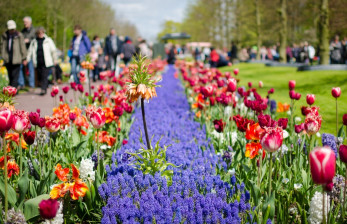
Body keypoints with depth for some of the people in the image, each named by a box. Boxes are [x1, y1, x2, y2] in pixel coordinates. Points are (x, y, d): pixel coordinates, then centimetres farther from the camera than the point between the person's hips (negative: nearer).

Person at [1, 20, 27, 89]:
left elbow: (23, 47, 1)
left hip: (16, 60, -4)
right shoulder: (4, 36, 9)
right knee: (10, 76, 10)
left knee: (15, 76, -9)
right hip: (7, 60, 4)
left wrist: (24, 58, 2)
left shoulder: (19, 36, -1)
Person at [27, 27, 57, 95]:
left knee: (44, 76, -11)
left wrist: (55, 60, 8)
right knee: (40, 77, 6)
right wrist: (27, 59, 5)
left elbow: (53, 50, 8)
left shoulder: (48, 40, 4)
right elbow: (30, 51, 13)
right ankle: (44, 89, 19)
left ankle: (43, 90, -13)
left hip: (46, 62, -3)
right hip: (38, 63, 3)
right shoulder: (34, 41, 11)